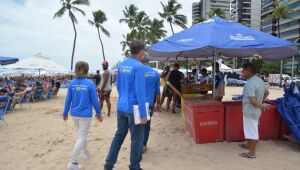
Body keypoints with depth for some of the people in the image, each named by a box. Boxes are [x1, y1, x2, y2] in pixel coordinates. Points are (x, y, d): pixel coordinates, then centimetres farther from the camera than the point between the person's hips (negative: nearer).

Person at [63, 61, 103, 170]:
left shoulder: (72, 83, -3)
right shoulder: (90, 84, -12)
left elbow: (68, 100, 0)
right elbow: (94, 101, -9)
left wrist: (65, 113, 11)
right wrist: (98, 113, 3)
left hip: (74, 114, 5)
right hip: (85, 115, -4)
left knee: (82, 134, 23)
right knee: (82, 137, 3)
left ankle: (86, 153, 39)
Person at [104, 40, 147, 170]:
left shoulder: (122, 64, 7)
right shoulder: (139, 67, -17)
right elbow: (140, 92, -21)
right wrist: (143, 114, -17)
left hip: (121, 107, 8)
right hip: (134, 108, -7)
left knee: (119, 135, 18)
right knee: (137, 139, 9)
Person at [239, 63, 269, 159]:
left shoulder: (250, 84, -26)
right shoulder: (260, 80, 5)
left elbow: (253, 101, -30)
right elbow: (266, 92, 19)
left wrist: (262, 106, -14)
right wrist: (261, 102, 14)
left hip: (250, 111, -10)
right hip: (255, 111, 10)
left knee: (252, 131, 1)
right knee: (251, 129, 24)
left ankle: (252, 153, 13)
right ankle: (249, 145, 41)